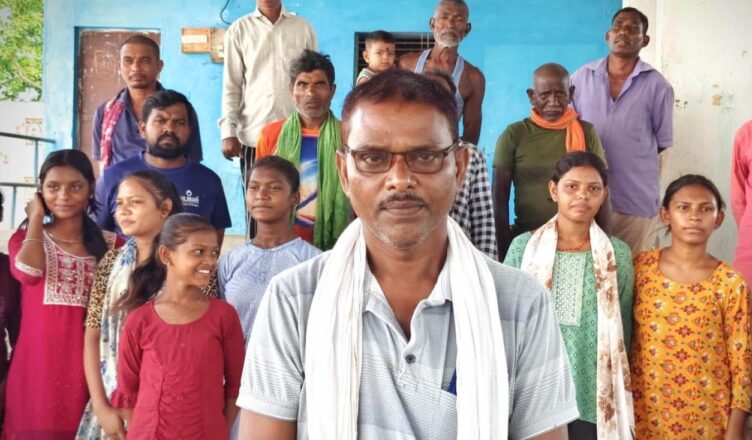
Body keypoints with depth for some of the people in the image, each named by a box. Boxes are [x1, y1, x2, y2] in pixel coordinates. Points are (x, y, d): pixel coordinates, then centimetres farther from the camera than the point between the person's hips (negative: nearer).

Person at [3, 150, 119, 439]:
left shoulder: (111, 244, 5)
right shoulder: (25, 238, 7)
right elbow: (28, 272, -17)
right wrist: (36, 217, -6)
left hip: (88, 365, 0)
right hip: (37, 363, 0)